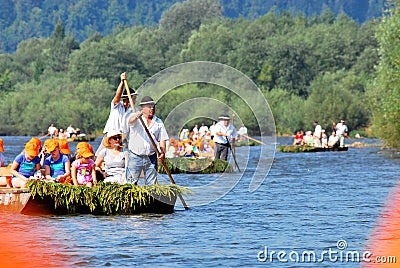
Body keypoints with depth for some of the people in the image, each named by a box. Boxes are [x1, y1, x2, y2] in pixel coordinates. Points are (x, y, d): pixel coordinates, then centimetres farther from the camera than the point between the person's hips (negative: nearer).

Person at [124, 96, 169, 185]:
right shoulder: (136, 118, 1)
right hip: (135, 157, -3)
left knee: (151, 184, 4)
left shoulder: (158, 122, 12)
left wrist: (162, 152, -12)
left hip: (151, 157, 3)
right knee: (131, 182, -6)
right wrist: (139, 114, -47)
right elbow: (130, 121, -23)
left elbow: (162, 140, 9)